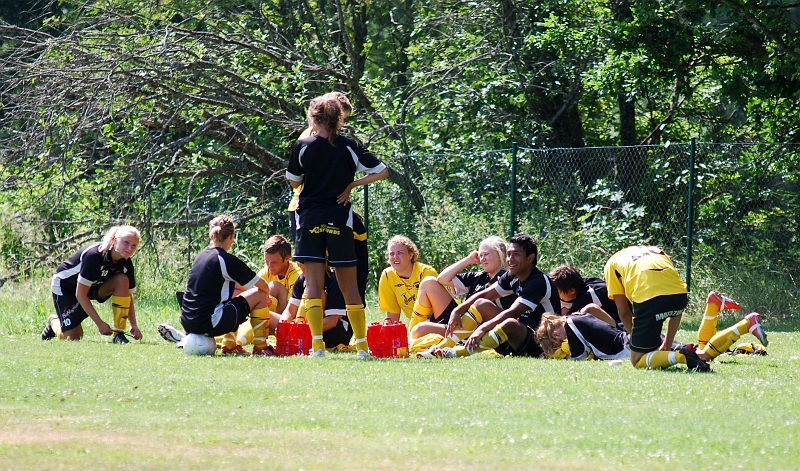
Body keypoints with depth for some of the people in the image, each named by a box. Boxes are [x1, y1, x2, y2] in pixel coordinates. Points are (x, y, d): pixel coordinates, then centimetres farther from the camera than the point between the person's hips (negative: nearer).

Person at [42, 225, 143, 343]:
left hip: (95, 286, 6)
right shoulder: (94, 255, -35)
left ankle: (119, 334, -17)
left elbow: (128, 295, -5)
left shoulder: (126, 264, -16)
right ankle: (54, 322, 25)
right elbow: (80, 294, -31)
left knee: (122, 280, -24)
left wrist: (134, 325, -20)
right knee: (73, 339, -12)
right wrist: (100, 323, -32)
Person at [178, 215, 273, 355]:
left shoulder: (200, 257, 15)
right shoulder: (228, 261, -9)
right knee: (260, 295, 4)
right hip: (209, 322, -8)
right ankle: (260, 347, 6)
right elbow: (263, 286, 0)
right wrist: (264, 298, 24)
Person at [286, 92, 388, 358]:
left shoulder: (303, 146, -4)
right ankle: (362, 345, 7)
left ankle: (317, 345, -9)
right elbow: (382, 171, 3)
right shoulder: (350, 147, -2)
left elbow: (293, 182, 9)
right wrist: (352, 185, 6)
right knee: (349, 285, 7)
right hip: (340, 221, 1)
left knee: (313, 284, 1)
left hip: (309, 220, -1)